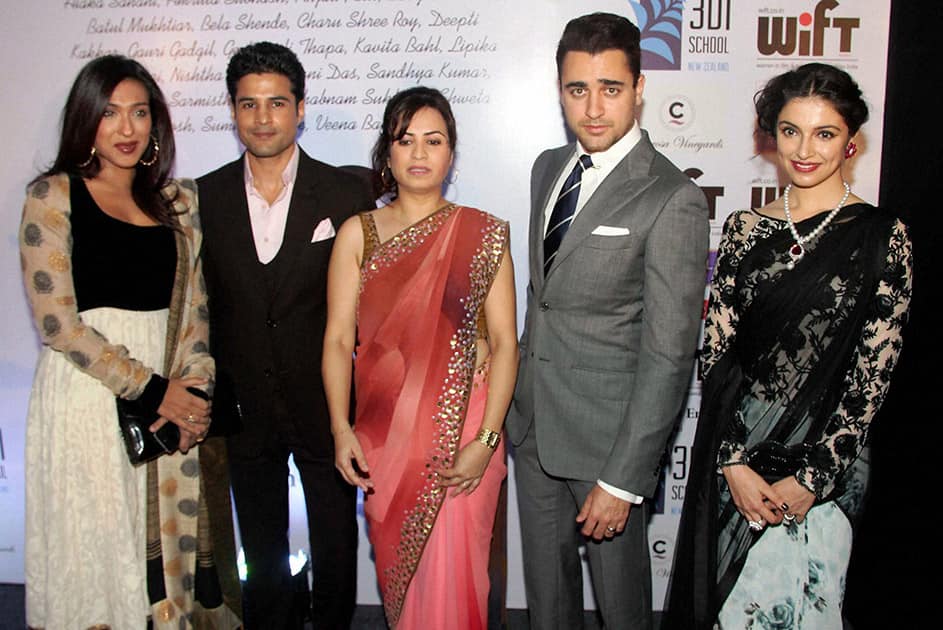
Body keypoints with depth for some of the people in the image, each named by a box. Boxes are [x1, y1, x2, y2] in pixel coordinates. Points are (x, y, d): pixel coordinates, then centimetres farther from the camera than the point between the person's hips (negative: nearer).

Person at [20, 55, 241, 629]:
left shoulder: (179, 201, 10)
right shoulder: (53, 196, -2)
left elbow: (195, 305, 10)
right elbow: (56, 319, -10)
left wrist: (194, 387, -6)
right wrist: (151, 390, -13)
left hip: (171, 398, 4)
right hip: (88, 394, -3)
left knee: (170, 536, 10)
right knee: (97, 542, 7)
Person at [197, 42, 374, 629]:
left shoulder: (346, 195, -8)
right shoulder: (205, 197, -2)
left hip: (326, 403, -2)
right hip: (245, 409, 2)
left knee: (336, 544, 16)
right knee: (262, 548, 20)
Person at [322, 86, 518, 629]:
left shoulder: (483, 234, -1)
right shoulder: (358, 233, 3)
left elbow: (505, 343, -4)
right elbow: (338, 339, 0)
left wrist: (486, 440, -11)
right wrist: (341, 430, -9)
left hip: (462, 433, -1)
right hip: (384, 434, 2)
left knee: (454, 575, 3)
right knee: (398, 569, 14)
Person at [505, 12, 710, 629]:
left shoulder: (673, 200, -17)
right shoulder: (548, 167, 6)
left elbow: (668, 355, -19)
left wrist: (623, 480, -19)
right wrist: (518, 390, 13)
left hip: (608, 432, -6)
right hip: (532, 418, 6)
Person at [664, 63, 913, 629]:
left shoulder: (881, 236, -5)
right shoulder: (746, 228, 3)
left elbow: (872, 375, -8)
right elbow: (717, 353, 0)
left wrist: (810, 477, -11)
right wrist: (734, 463, -9)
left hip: (823, 458, -3)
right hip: (734, 449, 3)